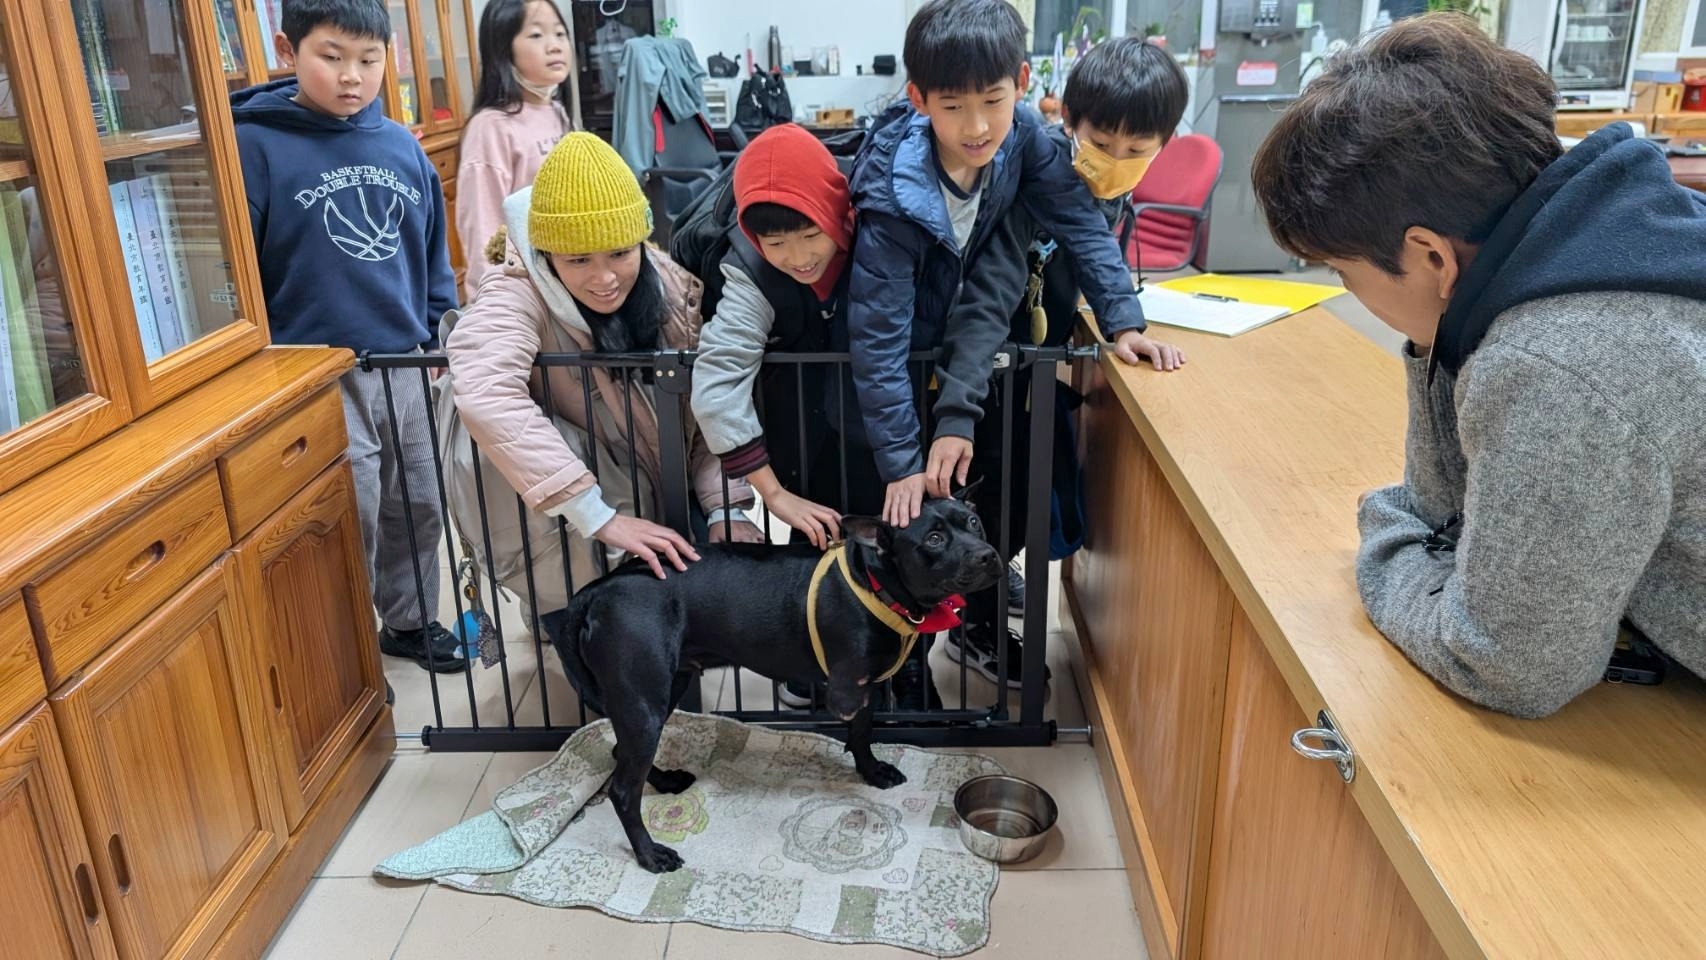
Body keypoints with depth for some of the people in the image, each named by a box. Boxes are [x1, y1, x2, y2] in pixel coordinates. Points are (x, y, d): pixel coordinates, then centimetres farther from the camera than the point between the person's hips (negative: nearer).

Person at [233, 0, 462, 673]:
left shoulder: (401, 145, 4)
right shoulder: (256, 145, -9)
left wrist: (437, 327, 11)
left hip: (408, 368, 5)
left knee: (418, 508, 16)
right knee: (352, 525, 4)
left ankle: (410, 622, 37)